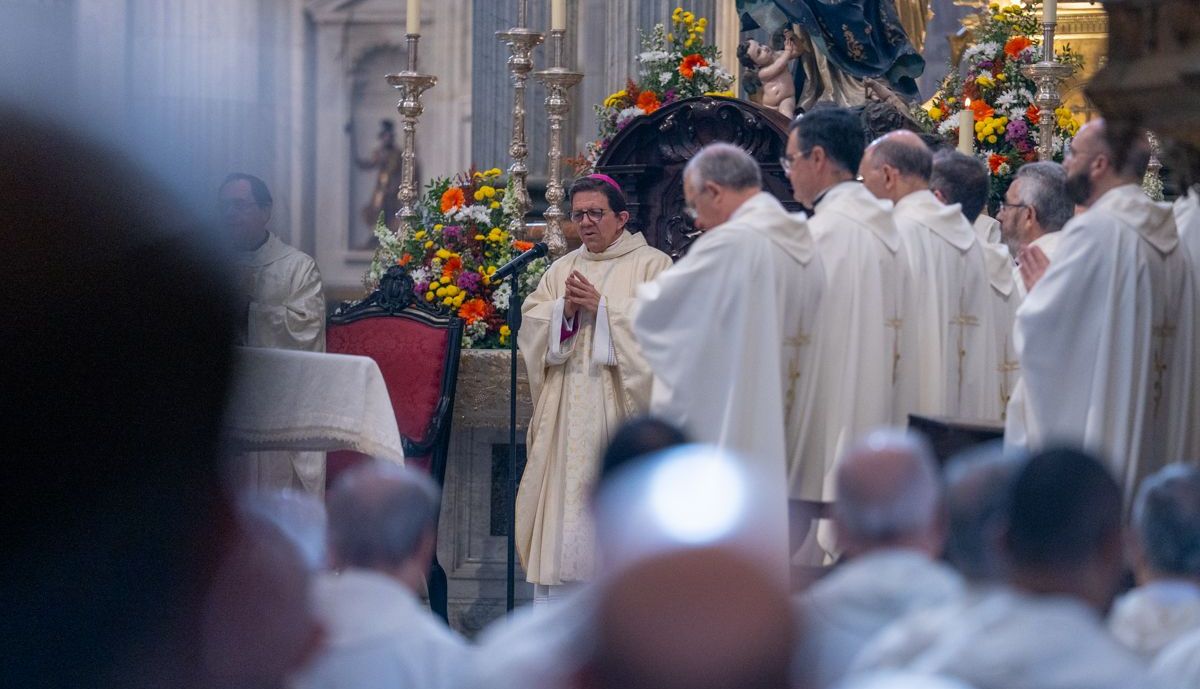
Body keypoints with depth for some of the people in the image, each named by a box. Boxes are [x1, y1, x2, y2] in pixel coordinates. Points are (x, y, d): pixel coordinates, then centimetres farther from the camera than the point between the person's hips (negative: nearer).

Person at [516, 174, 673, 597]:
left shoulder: (651, 265, 5)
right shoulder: (562, 269, 19)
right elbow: (530, 324, 10)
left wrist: (601, 306, -12)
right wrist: (564, 309, -8)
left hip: (618, 406, -4)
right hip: (566, 409, 4)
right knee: (563, 494, -1)